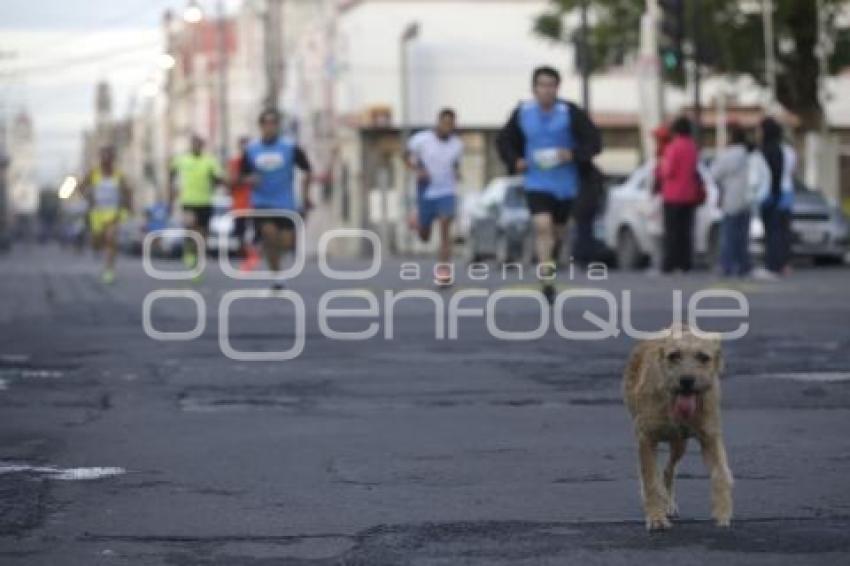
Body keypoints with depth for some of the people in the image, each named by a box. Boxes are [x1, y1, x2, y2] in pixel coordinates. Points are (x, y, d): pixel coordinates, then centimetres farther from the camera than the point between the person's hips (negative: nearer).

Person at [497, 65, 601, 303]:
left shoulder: (570, 113, -10)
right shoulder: (522, 113, -2)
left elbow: (595, 141, -9)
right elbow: (503, 140, 12)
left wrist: (573, 154, -24)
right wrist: (514, 161, -5)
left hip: (566, 184, 1)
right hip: (536, 183, -1)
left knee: (558, 231, 16)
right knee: (542, 226, -20)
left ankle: (551, 261, 48)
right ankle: (547, 282, -20)